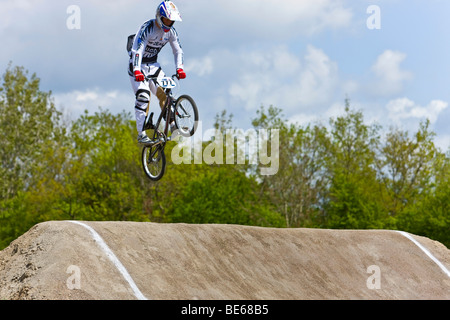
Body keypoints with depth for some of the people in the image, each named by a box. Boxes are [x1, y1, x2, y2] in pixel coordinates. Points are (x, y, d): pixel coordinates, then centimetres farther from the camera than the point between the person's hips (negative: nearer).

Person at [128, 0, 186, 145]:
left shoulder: (171, 31, -5)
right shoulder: (147, 28, -25)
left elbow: (178, 50, 1)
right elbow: (137, 50, -33)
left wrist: (180, 68, -16)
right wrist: (137, 71, -46)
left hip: (153, 65, 6)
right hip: (138, 66, -6)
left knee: (164, 92, -8)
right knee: (143, 97, -18)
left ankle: (173, 125, -1)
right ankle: (141, 134, -19)